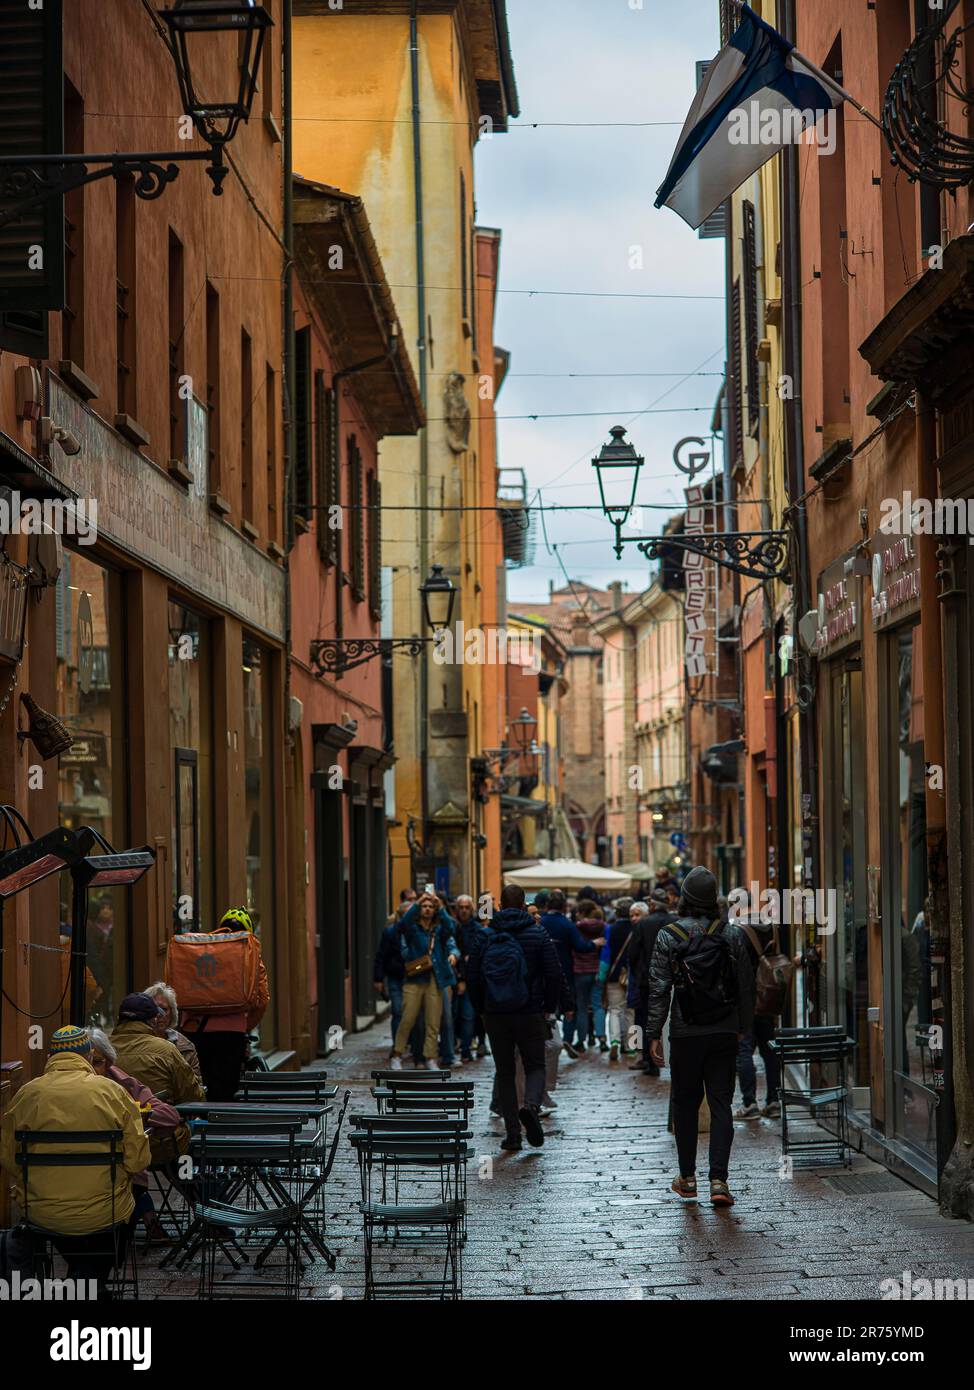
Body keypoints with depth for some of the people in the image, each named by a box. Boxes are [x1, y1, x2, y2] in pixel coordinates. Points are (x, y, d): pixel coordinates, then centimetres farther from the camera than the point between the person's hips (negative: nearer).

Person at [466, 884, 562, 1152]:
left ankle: (512, 1133, 4)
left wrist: (483, 1009, 13)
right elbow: (555, 974, -6)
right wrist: (550, 1007, 7)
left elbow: (472, 977, 1)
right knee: (535, 1066, 10)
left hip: (495, 1016, 1)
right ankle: (531, 1105, -21)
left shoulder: (485, 937, 1)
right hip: (530, 1014, -1)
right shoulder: (538, 934, -3)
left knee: (505, 1072, 10)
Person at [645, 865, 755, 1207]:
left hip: (685, 1034, -1)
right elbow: (747, 986, 4)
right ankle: (718, 1180, -9)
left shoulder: (668, 936, -5)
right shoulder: (732, 936, 1)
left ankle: (687, 1178, 18)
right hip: (724, 1032, 1)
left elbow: (659, 988, -7)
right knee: (721, 1104, 1)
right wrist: (742, 1028, 16)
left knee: (685, 1104, 12)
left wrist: (654, 1034, -2)